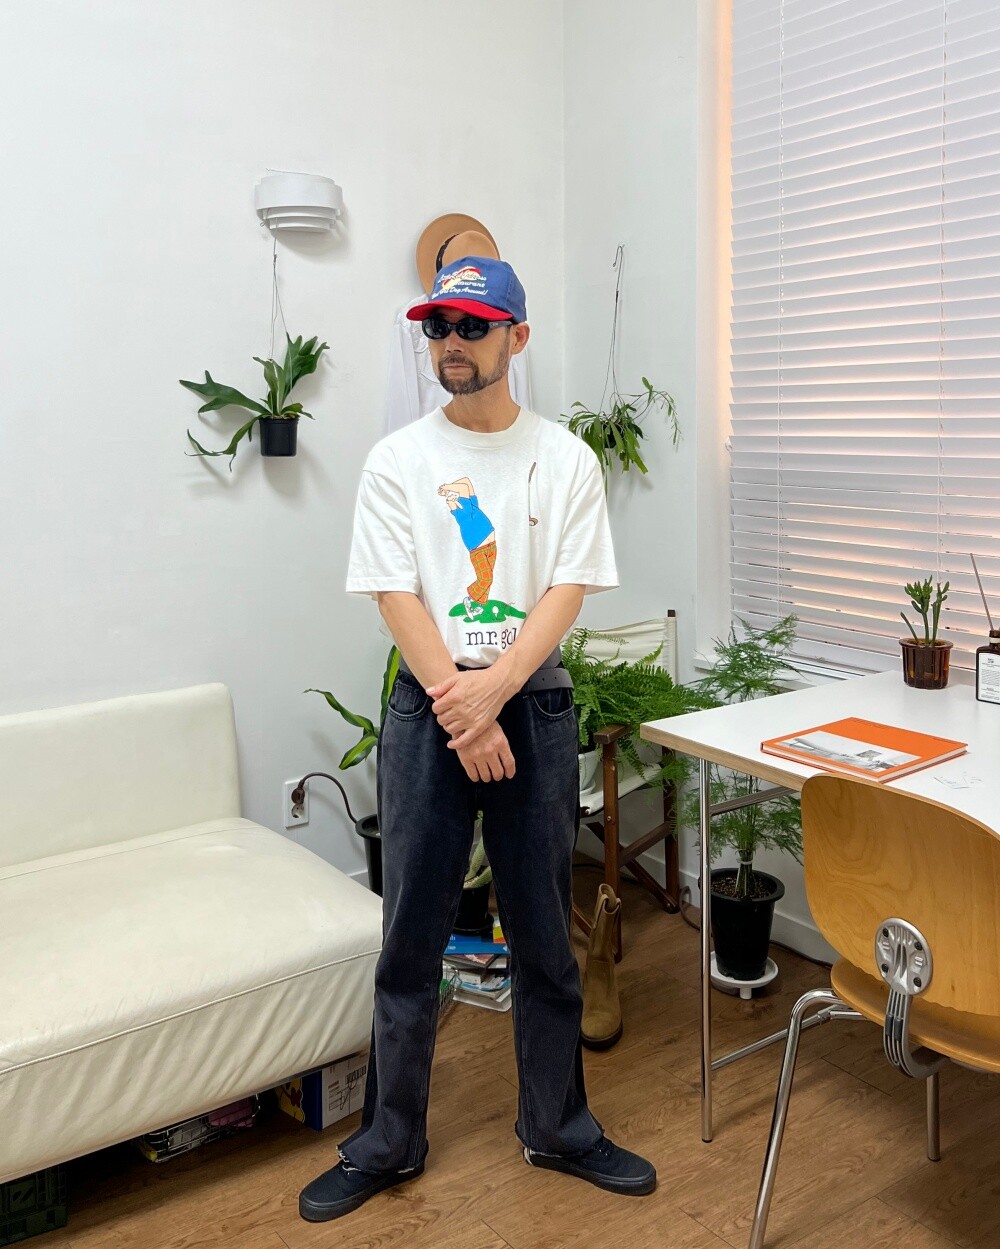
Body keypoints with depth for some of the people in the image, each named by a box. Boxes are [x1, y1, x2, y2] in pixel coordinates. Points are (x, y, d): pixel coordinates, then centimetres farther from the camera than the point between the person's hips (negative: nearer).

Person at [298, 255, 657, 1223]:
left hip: (536, 705, 1)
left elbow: (567, 592, -5)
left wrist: (489, 692, -17)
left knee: (545, 933, 10)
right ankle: (389, 1143, 24)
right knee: (411, 936, 7)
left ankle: (557, 1128, 29)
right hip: (427, 707, 0)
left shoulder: (565, 459, 3)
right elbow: (397, 597, -6)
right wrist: (459, 712, -14)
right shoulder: (398, 461, 1)